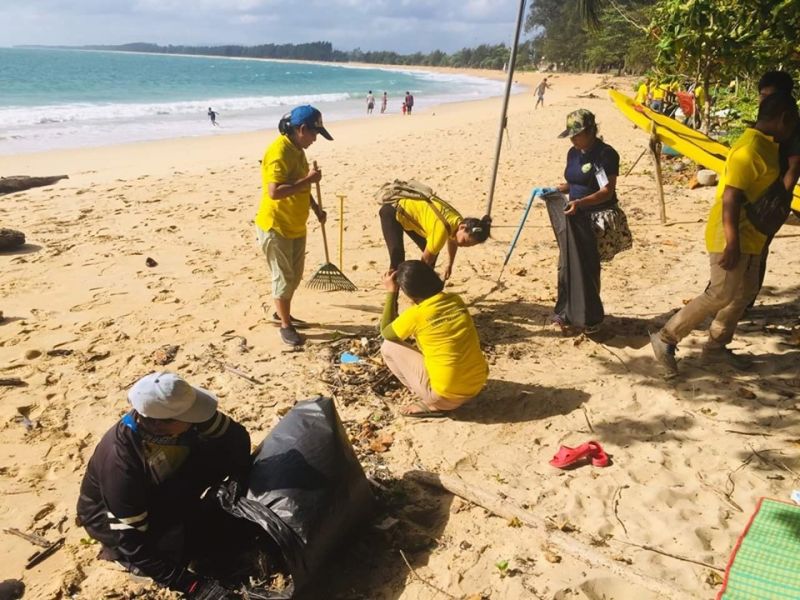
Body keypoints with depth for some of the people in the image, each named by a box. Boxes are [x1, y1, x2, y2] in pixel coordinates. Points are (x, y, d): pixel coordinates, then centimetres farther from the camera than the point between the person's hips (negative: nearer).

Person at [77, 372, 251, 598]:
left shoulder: (174, 409, -27)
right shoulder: (120, 462, -39)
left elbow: (236, 436, -13)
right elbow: (131, 542, -33)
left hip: (161, 492, 5)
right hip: (107, 514, -4)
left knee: (223, 451, -16)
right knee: (173, 545, -32)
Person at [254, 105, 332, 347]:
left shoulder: (297, 150, 8)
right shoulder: (279, 152, -23)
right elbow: (274, 192, -33)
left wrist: (315, 208, 17)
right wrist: (308, 179, -28)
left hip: (296, 226, 9)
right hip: (276, 227, -9)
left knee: (294, 275, 18)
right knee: (284, 278, 1)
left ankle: (281, 313, 36)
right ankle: (286, 325, 15)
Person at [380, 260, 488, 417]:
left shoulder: (415, 315, -14)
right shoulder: (456, 300, 2)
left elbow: (386, 333, 6)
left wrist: (391, 292, 8)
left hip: (447, 395, -6)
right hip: (478, 385, 7)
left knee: (388, 347, 5)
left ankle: (430, 404, 5)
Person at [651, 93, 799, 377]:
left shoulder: (766, 145, 12)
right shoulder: (751, 149, -20)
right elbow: (731, 198, -25)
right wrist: (732, 243, -27)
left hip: (750, 236, 10)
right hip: (732, 235, -10)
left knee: (745, 292, 15)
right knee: (721, 295, -8)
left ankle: (716, 346, 25)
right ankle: (666, 339, 0)